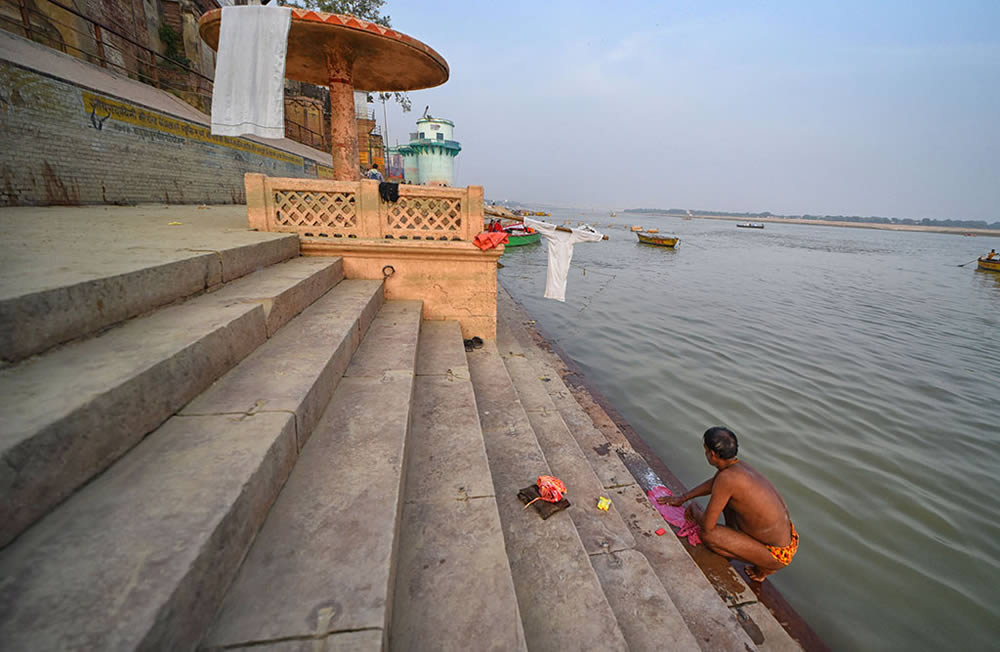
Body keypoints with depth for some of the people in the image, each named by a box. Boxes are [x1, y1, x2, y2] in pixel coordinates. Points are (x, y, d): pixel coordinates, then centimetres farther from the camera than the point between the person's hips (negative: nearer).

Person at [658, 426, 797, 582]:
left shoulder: (726, 477, -28)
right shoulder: (737, 464, -1)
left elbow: (707, 526, -20)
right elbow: (712, 483, 22)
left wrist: (694, 510, 2)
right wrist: (683, 498, 27)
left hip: (778, 555, -8)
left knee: (707, 535, -16)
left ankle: (763, 567, 5)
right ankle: (733, 542, 23)